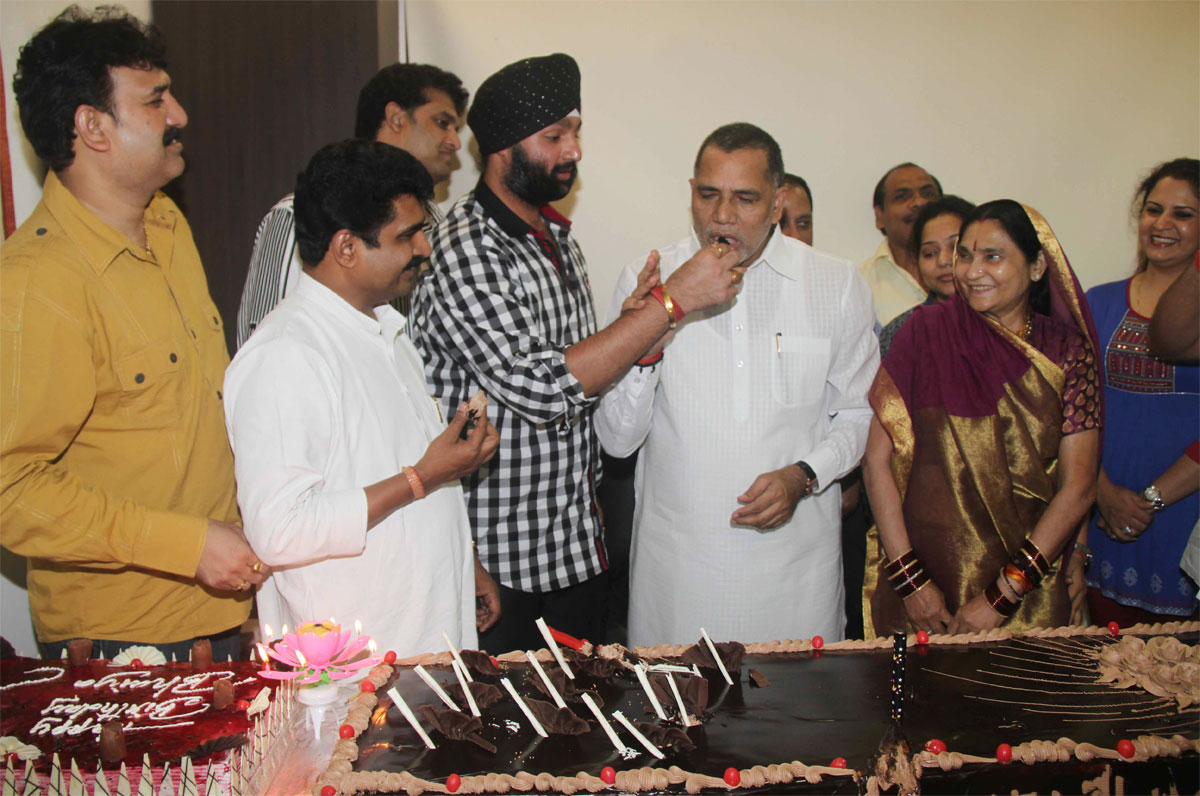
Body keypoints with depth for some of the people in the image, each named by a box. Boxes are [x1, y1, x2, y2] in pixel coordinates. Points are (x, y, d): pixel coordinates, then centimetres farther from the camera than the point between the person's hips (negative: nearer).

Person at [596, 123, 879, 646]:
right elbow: (617, 439, -3)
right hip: (677, 559, 0)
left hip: (795, 560, 1)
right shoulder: (646, 284, -2)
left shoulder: (838, 285, 1)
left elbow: (858, 415, 9)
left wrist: (804, 475, -9)